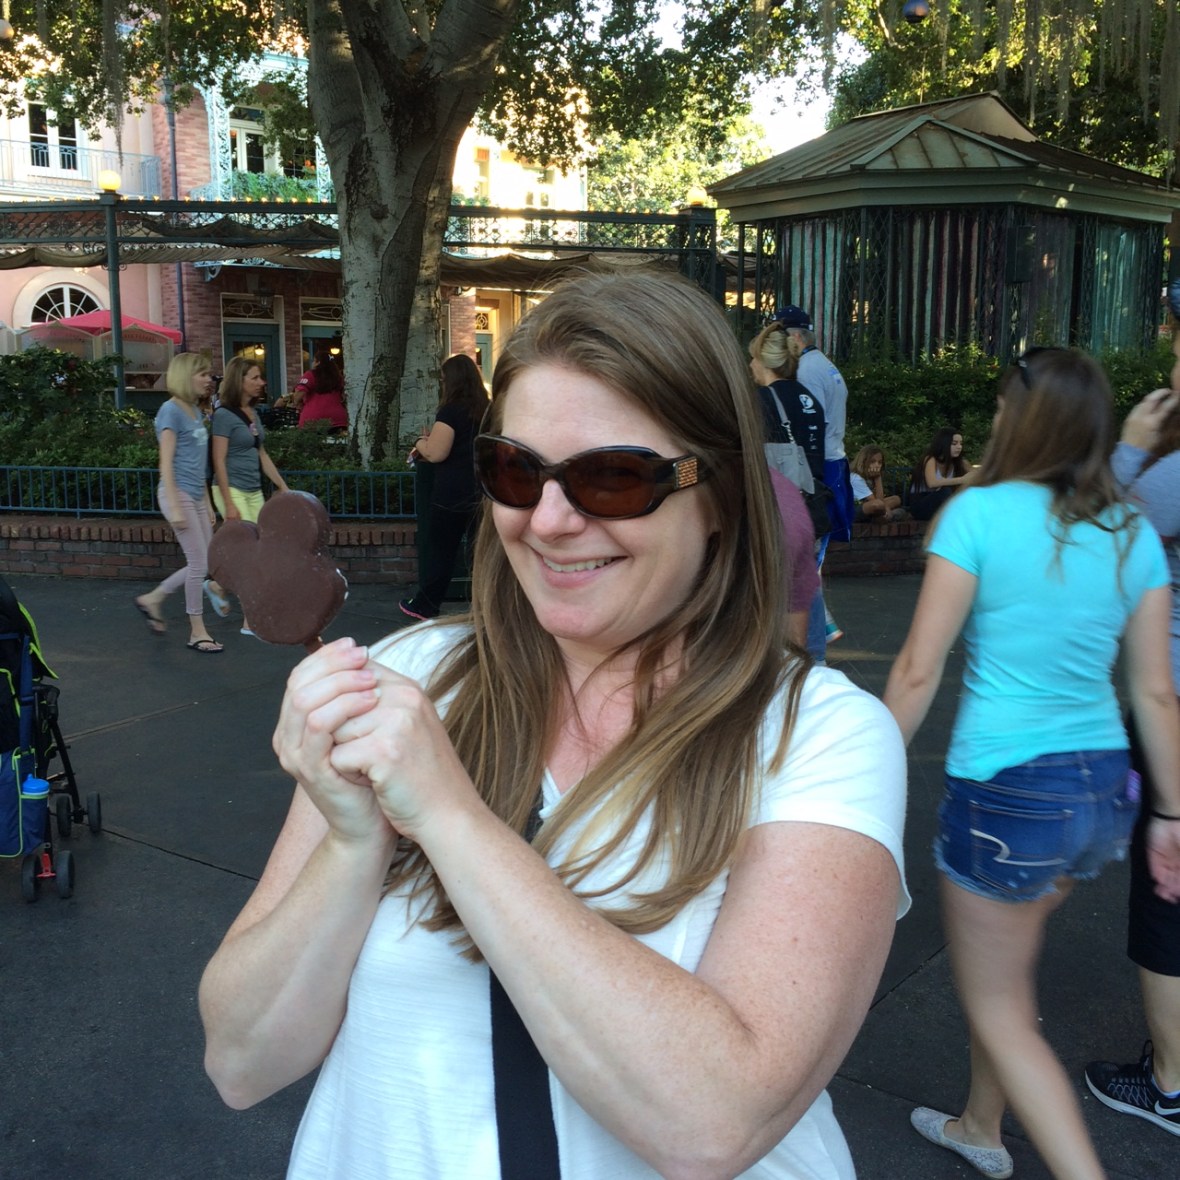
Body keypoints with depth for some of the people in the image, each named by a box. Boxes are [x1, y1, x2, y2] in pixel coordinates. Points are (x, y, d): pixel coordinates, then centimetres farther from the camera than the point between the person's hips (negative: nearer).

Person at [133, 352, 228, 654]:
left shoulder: (196, 411, 14)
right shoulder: (171, 411, -10)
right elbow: (166, 463, -14)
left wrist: (207, 504, 19)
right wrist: (175, 507, -18)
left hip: (196, 496, 8)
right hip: (179, 494, -8)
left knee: (202, 564, 10)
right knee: (199, 564, -3)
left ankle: (151, 599, 26)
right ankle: (198, 632, 8)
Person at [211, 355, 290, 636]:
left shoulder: (253, 413, 11)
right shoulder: (224, 415, -11)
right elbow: (219, 461, -14)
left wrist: (284, 488, 15)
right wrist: (229, 503, -18)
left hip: (254, 492, 8)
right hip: (232, 490, -8)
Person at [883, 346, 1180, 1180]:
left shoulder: (980, 512, -14)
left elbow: (919, 670, -14)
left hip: (1005, 793, -7)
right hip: (1104, 790, 7)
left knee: (996, 1008, 11)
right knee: (1008, 968, 27)